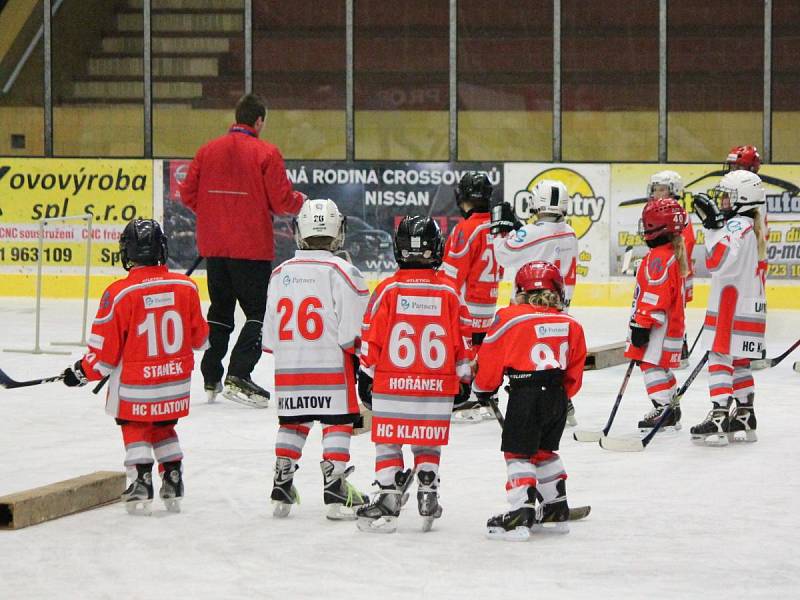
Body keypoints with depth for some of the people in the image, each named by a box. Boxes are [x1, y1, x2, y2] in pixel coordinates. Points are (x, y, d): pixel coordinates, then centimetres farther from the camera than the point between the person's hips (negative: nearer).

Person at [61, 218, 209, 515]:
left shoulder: (119, 293, -18)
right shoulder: (185, 287, -6)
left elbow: (106, 350, -13)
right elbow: (199, 337, 7)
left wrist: (83, 372, 3)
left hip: (135, 385, -4)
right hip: (175, 380, 4)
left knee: (136, 429, 13)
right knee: (164, 428, 21)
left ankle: (140, 484, 2)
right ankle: (174, 484, 19)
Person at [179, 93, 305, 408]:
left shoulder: (207, 151, 5)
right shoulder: (266, 153, -9)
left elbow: (188, 195, 8)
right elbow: (282, 201, -12)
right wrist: (301, 202, 10)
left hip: (214, 246, 5)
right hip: (251, 248, -5)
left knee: (220, 311, 18)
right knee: (256, 312, 1)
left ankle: (210, 379, 20)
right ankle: (238, 377, -12)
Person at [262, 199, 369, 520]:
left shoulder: (280, 274, 7)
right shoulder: (343, 273, -9)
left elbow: (270, 333, 12)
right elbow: (355, 332, -10)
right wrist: (364, 362, 4)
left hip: (288, 368, 4)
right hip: (331, 367, -4)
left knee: (292, 423, 16)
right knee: (337, 424, 0)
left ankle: (281, 486, 14)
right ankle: (335, 493, -6)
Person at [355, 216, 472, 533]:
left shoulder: (388, 289, -5)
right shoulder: (449, 292, 0)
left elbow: (371, 338, -2)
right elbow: (462, 339, 6)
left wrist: (366, 374, 8)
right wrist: (465, 376, 18)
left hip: (391, 384, -2)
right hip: (437, 386, 2)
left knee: (388, 442, 5)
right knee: (428, 444, 16)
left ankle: (388, 501, -1)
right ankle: (428, 497, 10)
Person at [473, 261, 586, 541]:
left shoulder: (509, 318, -5)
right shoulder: (570, 325, 9)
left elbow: (491, 358, 2)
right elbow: (575, 372, 15)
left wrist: (484, 388, 18)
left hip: (525, 395, -6)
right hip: (558, 396, 6)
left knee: (518, 453, -1)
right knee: (544, 450, 22)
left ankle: (521, 513, -13)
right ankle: (557, 509, 28)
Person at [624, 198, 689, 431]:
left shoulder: (659, 258, -19)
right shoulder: (675, 254, 16)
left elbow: (655, 296, -24)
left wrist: (642, 324, -22)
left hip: (660, 325, -11)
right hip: (673, 322, 11)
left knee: (652, 364, -10)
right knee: (661, 366, 16)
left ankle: (664, 409, -14)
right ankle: (670, 409, 22)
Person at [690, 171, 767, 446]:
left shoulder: (738, 226, -16)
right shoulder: (754, 228, 16)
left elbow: (718, 261, -29)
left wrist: (713, 226, -28)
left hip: (732, 307, -10)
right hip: (750, 306, 10)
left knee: (720, 358, -10)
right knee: (739, 362, 15)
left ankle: (719, 419, -15)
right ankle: (745, 419, 19)